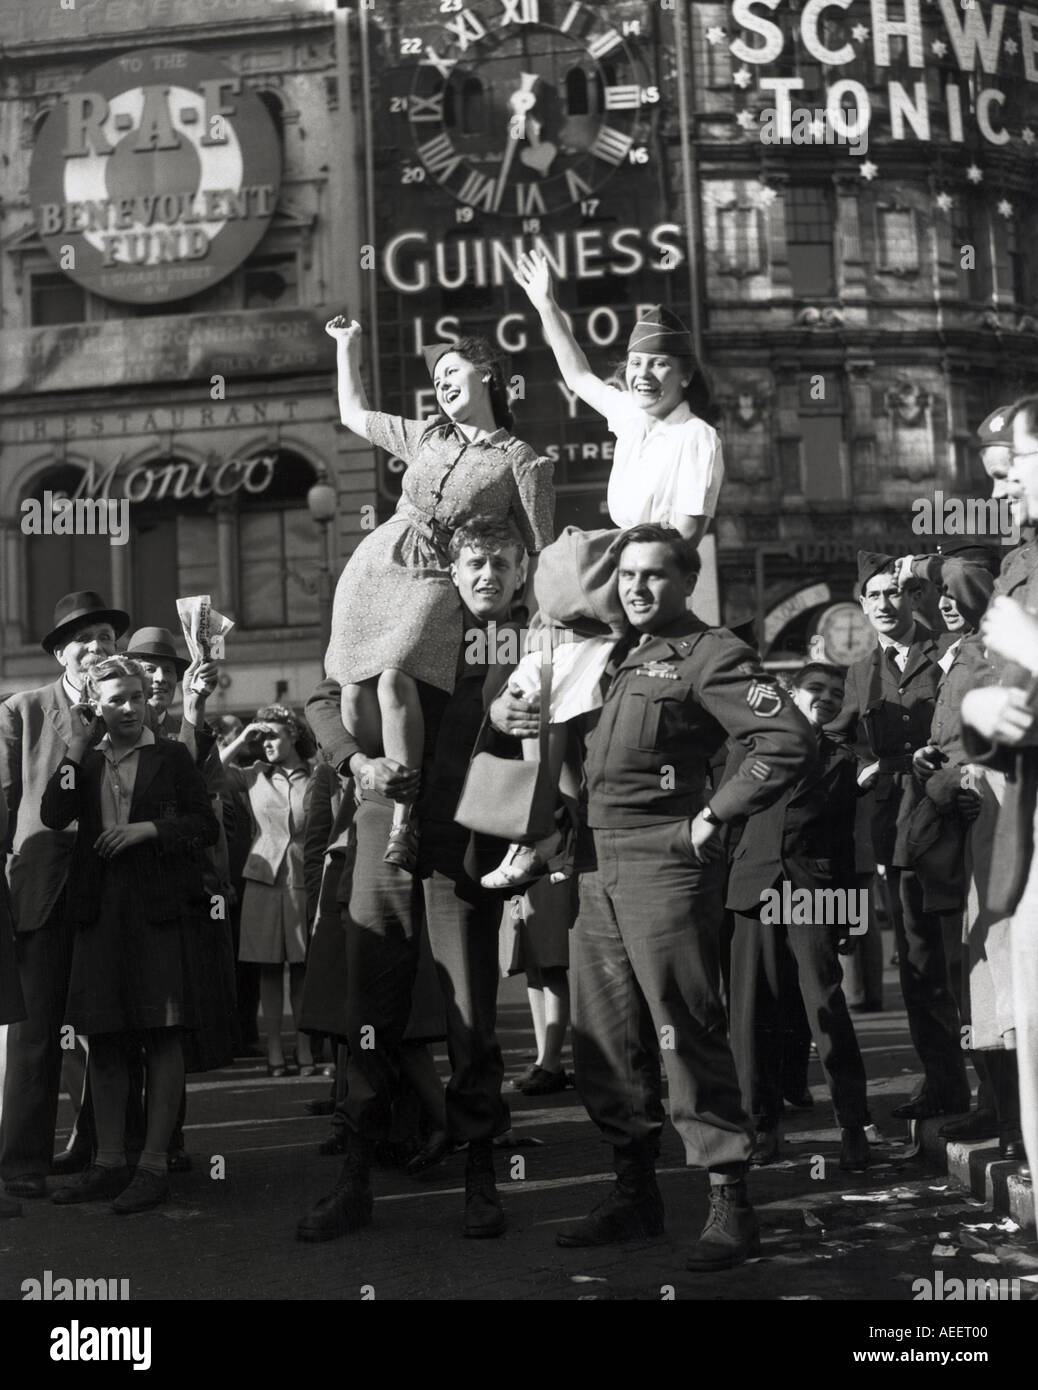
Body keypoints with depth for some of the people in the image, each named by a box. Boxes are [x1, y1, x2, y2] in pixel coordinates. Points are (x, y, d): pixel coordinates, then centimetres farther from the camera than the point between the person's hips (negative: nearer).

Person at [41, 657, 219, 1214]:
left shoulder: (172, 757, 6)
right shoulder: (86, 763, 13)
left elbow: (206, 825, 2)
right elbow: (52, 815, -3)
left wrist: (148, 828, -12)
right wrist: (79, 745, -7)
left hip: (160, 908, -3)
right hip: (100, 911, 4)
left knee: (161, 1037, -3)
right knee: (103, 1039, 7)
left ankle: (154, 1164, 1)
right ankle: (109, 1161, 16)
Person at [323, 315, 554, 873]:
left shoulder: (522, 462, 3)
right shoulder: (426, 437, 18)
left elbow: (539, 554, 2)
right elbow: (354, 414, 33)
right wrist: (348, 345, 30)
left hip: (436, 581, -5)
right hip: (373, 566, 5)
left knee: (394, 680, -27)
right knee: (354, 691, -8)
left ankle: (404, 823, -24)